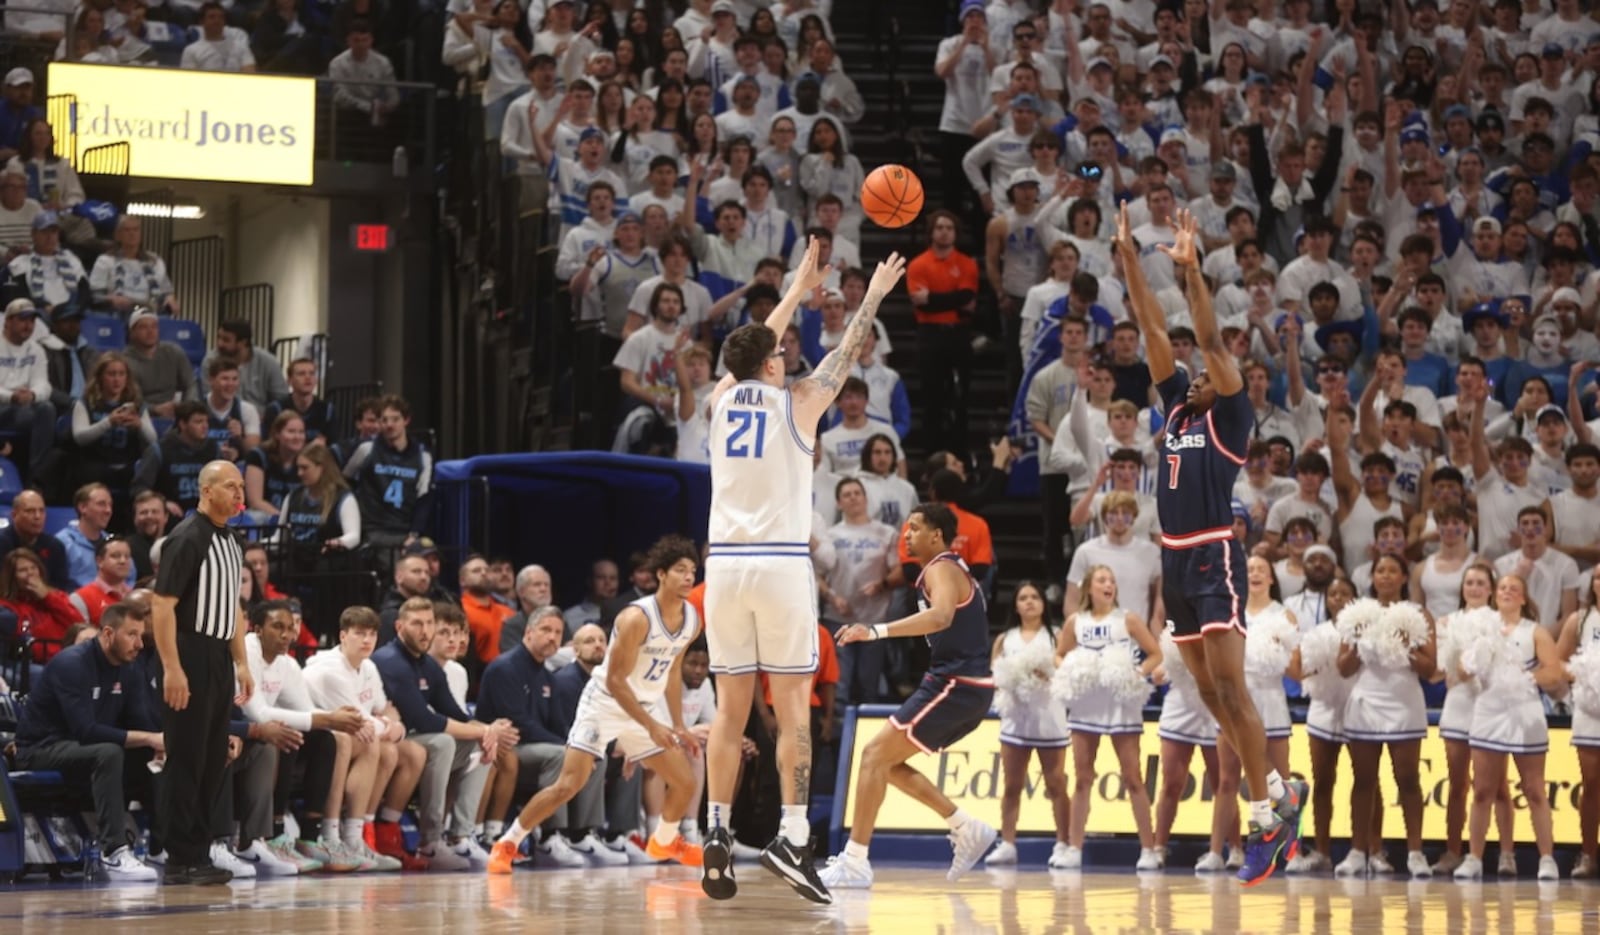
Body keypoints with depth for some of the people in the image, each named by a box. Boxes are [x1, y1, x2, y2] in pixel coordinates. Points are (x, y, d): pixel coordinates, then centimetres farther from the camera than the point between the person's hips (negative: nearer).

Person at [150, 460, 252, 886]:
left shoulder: (231, 542, 15)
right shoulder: (187, 538, -12)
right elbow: (162, 604, -17)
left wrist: (242, 663, 18)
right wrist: (171, 669, -22)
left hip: (219, 659, 9)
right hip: (190, 657, -9)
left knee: (213, 762, 10)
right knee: (186, 762, -5)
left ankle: (198, 853, 16)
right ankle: (181, 861, -3)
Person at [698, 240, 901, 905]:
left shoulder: (722, 397, 11)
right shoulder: (797, 401, 2)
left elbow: (754, 350, 30)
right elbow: (846, 355, 17)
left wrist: (798, 291, 42)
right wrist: (873, 298, 32)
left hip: (725, 563, 4)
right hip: (781, 563, -4)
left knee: (730, 709, 7)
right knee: (793, 707, -2)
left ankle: (717, 835, 2)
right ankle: (792, 837, -11)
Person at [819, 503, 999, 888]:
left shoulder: (941, 570, -12)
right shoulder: (954, 570, 20)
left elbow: (941, 616, -33)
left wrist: (876, 631, -42)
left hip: (955, 685, -10)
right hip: (968, 687, 10)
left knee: (875, 755, -12)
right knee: (890, 762, 14)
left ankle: (854, 862, -15)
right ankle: (967, 829, 13)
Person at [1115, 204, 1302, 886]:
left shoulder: (1229, 419, -2)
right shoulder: (1177, 412, 15)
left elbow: (1211, 341, -12)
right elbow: (1154, 333, 13)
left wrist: (1191, 268, -17)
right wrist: (1129, 259, 10)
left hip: (1215, 560, -8)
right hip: (1175, 561, 8)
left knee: (1229, 687, -12)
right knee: (1208, 692, 10)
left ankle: (1268, 816, -9)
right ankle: (1276, 793, 20)